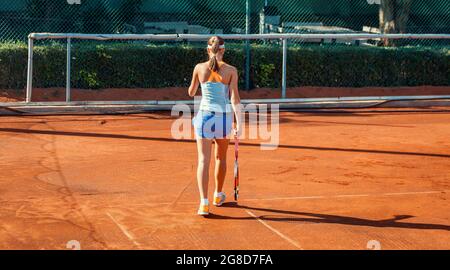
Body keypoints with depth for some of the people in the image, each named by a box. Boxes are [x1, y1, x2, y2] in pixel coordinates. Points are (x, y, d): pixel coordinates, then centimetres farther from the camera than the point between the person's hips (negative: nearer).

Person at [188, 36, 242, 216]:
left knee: (204, 160, 0)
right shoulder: (231, 70, -5)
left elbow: (191, 93, 12)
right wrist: (239, 123, -8)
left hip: (204, 115, 0)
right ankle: (218, 196, 36)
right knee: (221, 158, 21)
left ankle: (204, 203, -12)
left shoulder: (199, 68, -1)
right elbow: (235, 99, -10)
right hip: (224, 117, 1)